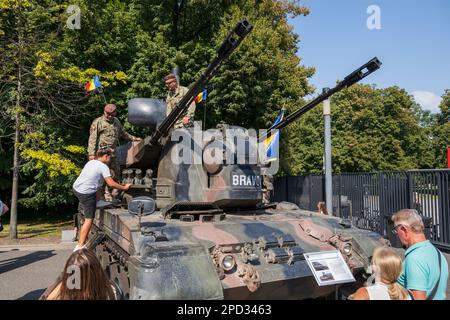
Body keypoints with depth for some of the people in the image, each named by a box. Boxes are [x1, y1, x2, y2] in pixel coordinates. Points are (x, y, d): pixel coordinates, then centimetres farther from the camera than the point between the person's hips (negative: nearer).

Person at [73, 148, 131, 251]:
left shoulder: (91, 162, 12)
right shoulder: (103, 167, -12)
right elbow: (111, 184, -17)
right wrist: (124, 187, -5)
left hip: (76, 187, 8)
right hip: (86, 193, -8)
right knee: (89, 219, -4)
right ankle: (80, 246, -5)